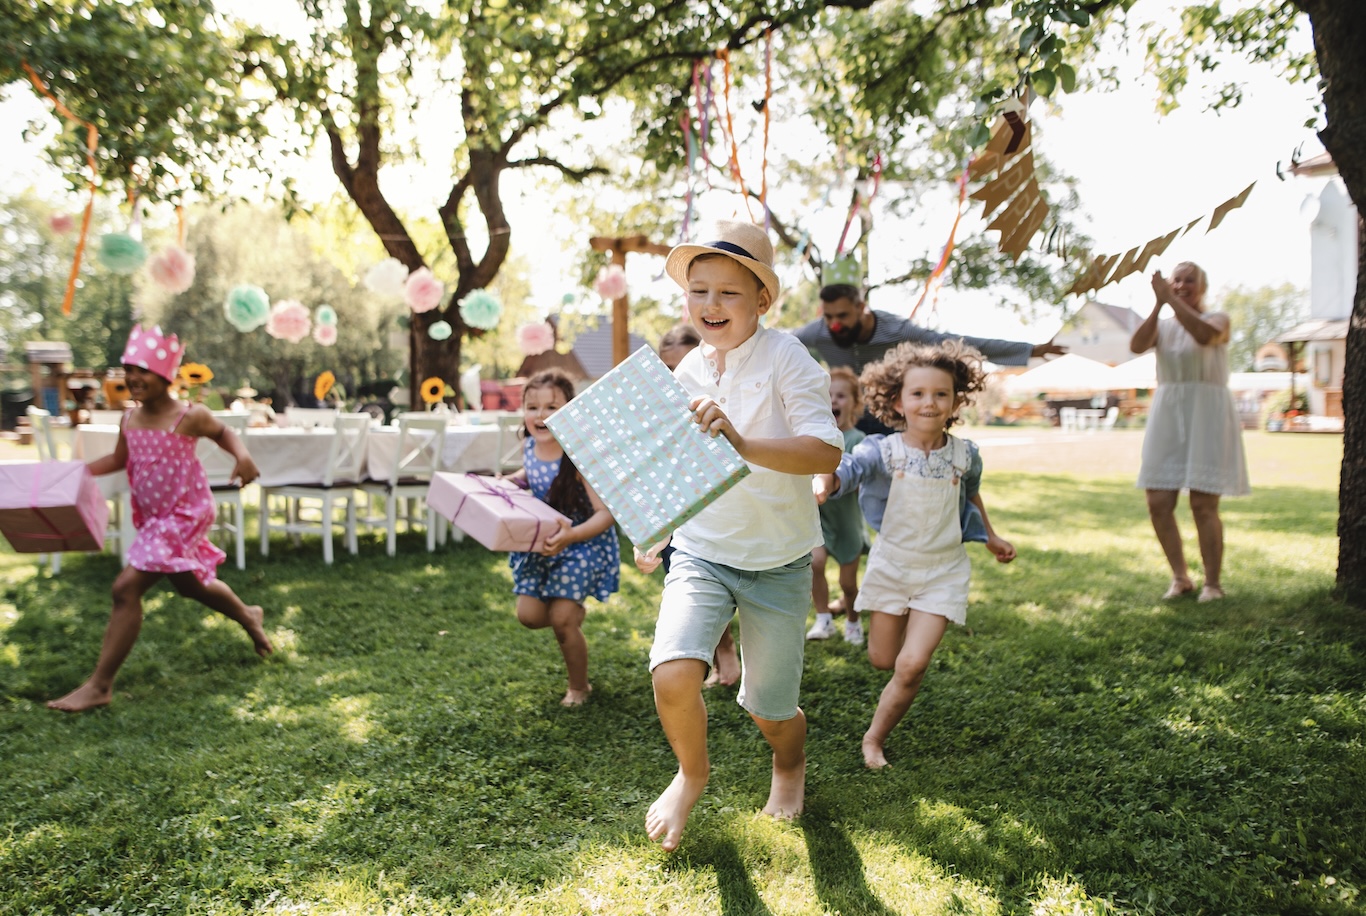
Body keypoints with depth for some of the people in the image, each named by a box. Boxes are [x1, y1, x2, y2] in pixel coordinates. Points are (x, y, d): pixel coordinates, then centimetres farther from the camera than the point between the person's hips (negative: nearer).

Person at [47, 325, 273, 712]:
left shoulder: (189, 416, -17)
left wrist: (243, 456, -18)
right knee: (190, 584, 24)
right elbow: (119, 459, 18)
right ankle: (248, 616, 52)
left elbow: (224, 433, 2)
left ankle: (99, 686, -4)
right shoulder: (129, 419, 1)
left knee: (126, 588, -14)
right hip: (151, 518, 8)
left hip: (185, 517, -8)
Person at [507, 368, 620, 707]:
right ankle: (574, 612, 39)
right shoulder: (529, 444, -7)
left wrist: (571, 536, -47)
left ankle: (579, 688, 20)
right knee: (529, 615, 5)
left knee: (561, 620, -7)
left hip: (582, 542, -6)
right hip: (542, 541, 6)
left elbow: (607, 513, -32)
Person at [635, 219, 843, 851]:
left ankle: (790, 764, 49)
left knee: (770, 712, 9)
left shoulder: (785, 358, -13)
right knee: (673, 675, -20)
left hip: (777, 564, -3)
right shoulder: (687, 372, 3)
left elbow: (826, 451, -25)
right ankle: (692, 773, 15)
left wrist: (742, 444, -37)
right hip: (701, 554, 3)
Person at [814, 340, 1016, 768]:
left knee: (911, 666, -9)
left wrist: (990, 536, 23)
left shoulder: (964, 455, -8)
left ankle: (875, 738, 14)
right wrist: (823, 483, -58)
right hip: (891, 565, 0)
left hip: (942, 571, 0)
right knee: (882, 660, 13)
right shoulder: (883, 450, -17)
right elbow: (846, 468, -35)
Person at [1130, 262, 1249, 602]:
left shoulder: (1218, 319, 3)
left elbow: (1204, 335, -23)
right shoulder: (1163, 325, 13)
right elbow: (1137, 345, -10)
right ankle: (1180, 577, 16)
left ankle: (1213, 582, 6)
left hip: (1206, 417, -4)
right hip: (1168, 417, 4)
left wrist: (1171, 299, -23)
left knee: (1203, 504, -8)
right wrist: (1158, 304, -18)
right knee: (1158, 504, -1)